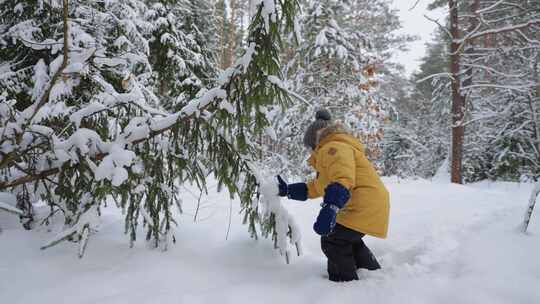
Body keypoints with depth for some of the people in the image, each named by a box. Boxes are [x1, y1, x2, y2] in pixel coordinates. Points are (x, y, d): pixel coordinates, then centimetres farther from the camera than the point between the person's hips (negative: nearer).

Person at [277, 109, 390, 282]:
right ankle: (373, 272, 46)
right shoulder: (330, 152, 23)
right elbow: (316, 187, 25)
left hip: (366, 207, -12)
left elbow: (342, 179, -33)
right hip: (370, 206, 12)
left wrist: (330, 208, -45)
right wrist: (287, 190, 22)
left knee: (332, 241, -8)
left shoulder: (334, 148, -13)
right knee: (348, 240, 30)